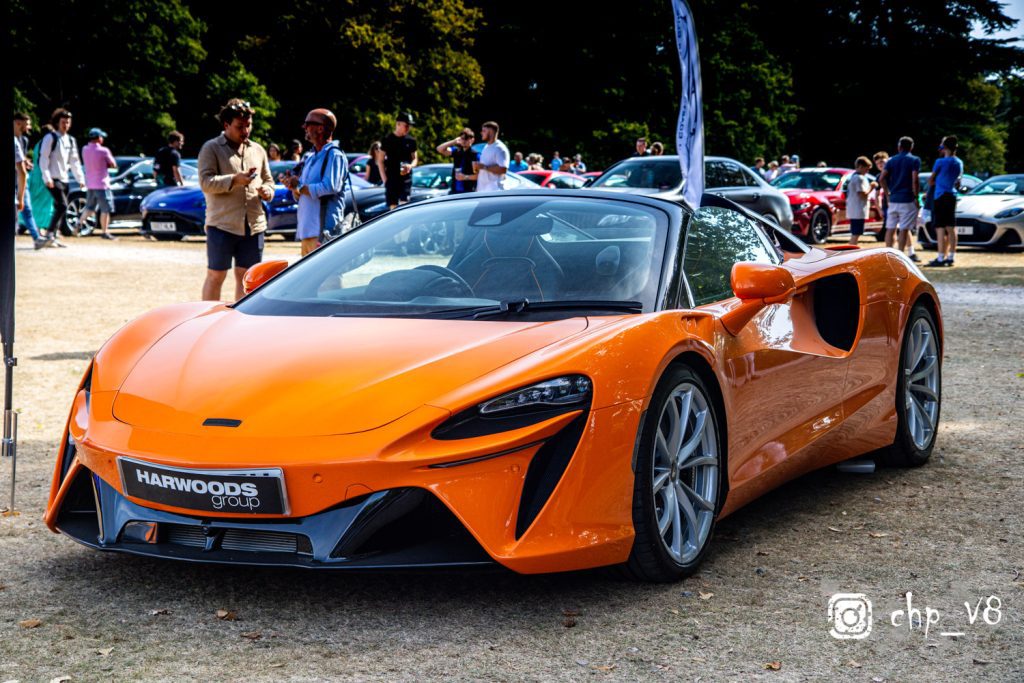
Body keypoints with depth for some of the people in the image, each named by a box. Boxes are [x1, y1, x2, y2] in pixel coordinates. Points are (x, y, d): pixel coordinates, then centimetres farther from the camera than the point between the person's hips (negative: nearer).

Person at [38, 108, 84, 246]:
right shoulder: (50, 138, -5)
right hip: (53, 179, -7)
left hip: (64, 179, 7)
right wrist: (47, 178, -18)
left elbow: (75, 161, 19)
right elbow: (43, 158, -9)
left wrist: (80, 179, 11)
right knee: (62, 205, -19)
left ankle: (53, 236, 13)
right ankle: (50, 233, -16)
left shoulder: (70, 140, 16)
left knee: (59, 209, 7)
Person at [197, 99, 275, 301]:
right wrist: (235, 180, -22)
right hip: (222, 223, -5)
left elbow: (268, 180, 26)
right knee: (215, 276, 0)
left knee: (246, 277, 9)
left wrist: (267, 191, 2)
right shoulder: (211, 148, 0)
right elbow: (206, 182, -10)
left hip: (254, 224, 5)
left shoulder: (257, 150, 17)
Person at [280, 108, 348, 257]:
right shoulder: (311, 159, 22)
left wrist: (299, 187, -10)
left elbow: (330, 187, -21)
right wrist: (293, 186, -1)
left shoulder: (334, 155, -7)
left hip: (324, 231, -9)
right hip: (307, 230, 9)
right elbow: (299, 197, 23)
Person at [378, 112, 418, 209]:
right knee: (393, 207, -1)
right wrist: (385, 179, -5)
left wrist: (411, 166, -8)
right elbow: (380, 161, 4)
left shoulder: (411, 140, 8)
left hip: (406, 178, 1)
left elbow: (415, 158, 16)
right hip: (391, 178, -1)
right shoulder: (388, 140, 1)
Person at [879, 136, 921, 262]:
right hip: (907, 199, -4)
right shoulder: (914, 160, -3)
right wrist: (916, 197, -8)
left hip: (893, 199, 4)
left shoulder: (891, 161, 9)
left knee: (890, 228, 9)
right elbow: (915, 180, -14)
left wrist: (888, 193, 10)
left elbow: (882, 178, 1)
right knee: (904, 229, -3)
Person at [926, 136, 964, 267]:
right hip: (952, 196, 7)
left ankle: (941, 258, -10)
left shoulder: (940, 162, -11)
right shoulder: (959, 163, 9)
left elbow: (931, 180, 1)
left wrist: (930, 187, 22)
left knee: (940, 228, -7)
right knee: (951, 228, 9)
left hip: (940, 197, -7)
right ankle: (950, 257, 12)